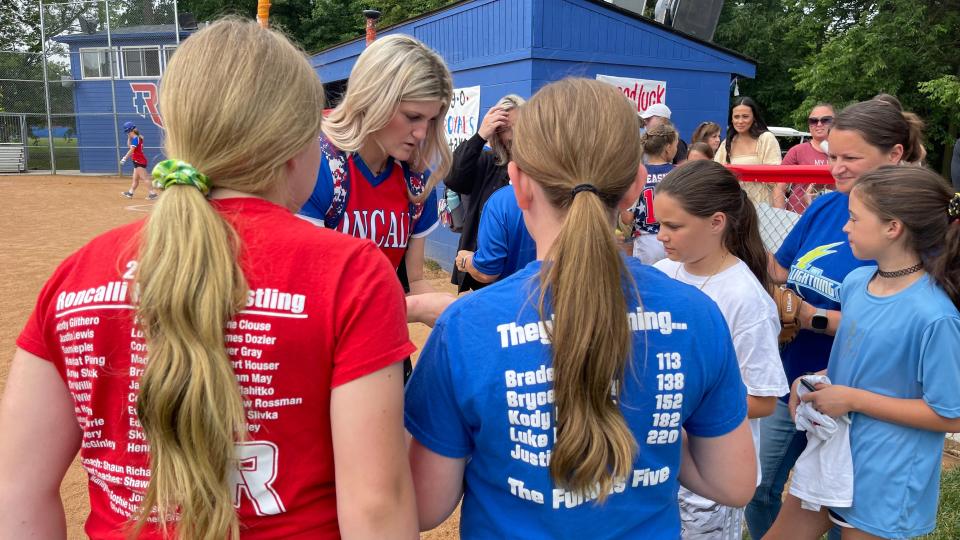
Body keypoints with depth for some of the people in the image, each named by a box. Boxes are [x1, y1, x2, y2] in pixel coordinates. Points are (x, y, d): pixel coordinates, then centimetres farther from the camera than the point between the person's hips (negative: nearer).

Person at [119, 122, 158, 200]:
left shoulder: (135, 139, -15)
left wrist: (124, 158, -22)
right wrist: (129, 138, 14)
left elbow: (131, 150, -21)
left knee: (144, 178, -13)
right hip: (138, 161, 10)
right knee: (135, 179, 17)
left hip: (139, 161, -10)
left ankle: (152, 193, -17)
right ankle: (130, 192, 27)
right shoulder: (138, 138, 14)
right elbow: (129, 145, 26)